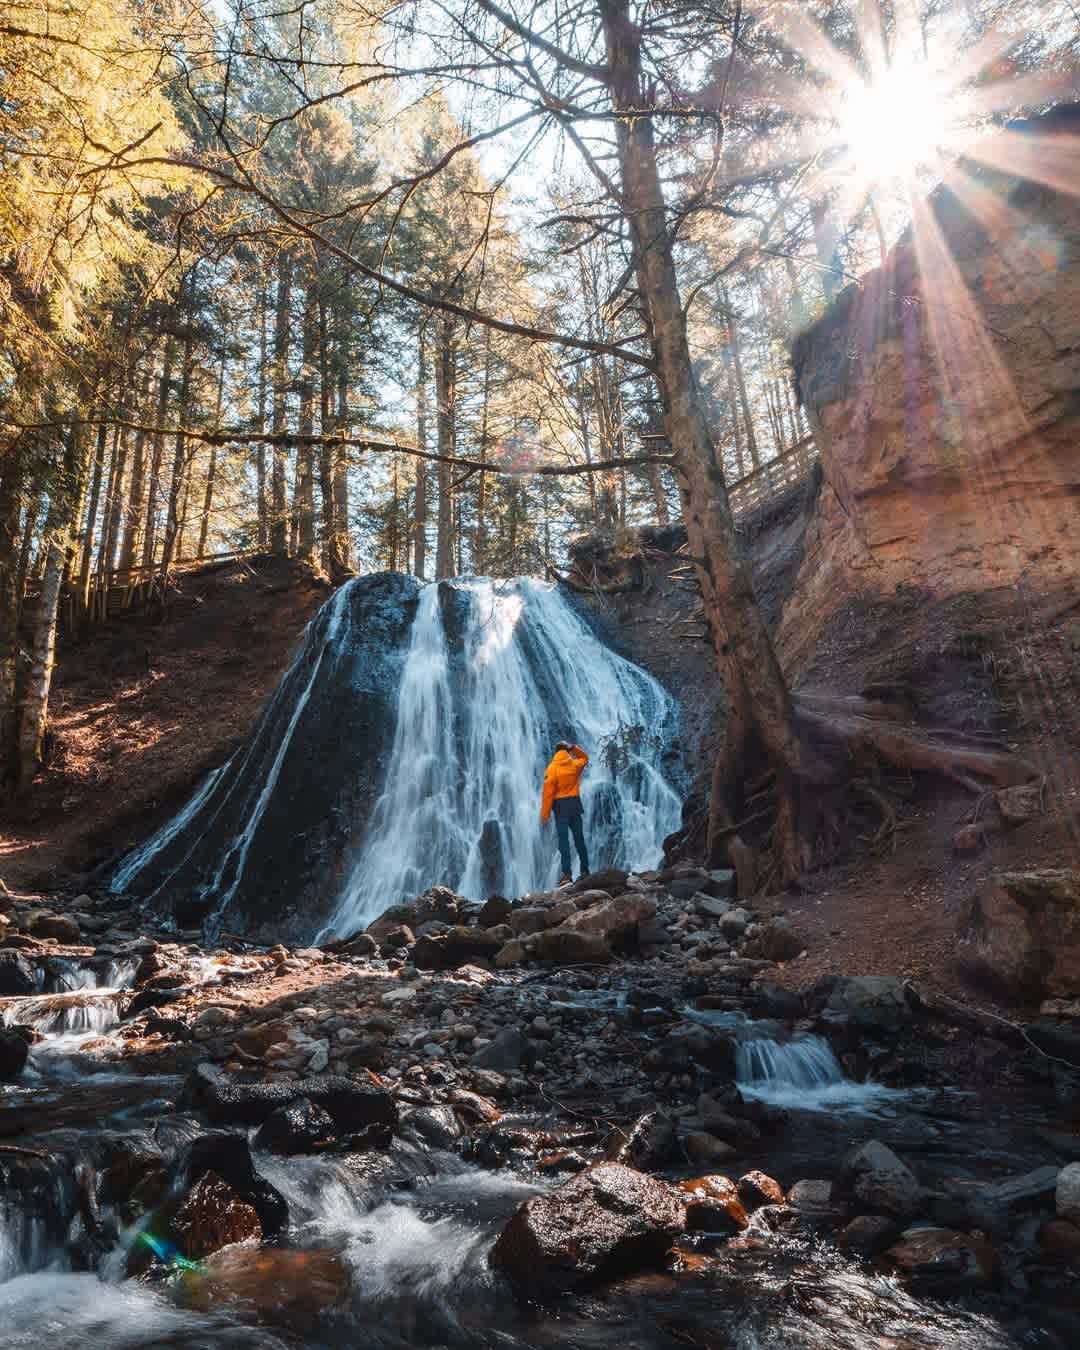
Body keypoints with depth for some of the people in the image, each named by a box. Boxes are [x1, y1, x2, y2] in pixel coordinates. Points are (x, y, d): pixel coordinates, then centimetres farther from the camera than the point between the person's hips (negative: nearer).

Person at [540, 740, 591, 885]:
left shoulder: (552, 768, -7)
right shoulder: (575, 765, 2)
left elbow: (548, 792, -10)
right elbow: (584, 758, 28)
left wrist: (545, 814, -6)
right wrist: (573, 747, 14)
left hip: (561, 805, -3)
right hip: (575, 803, 3)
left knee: (563, 839, -5)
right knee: (579, 838, 10)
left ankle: (566, 873, -13)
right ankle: (585, 870, 13)